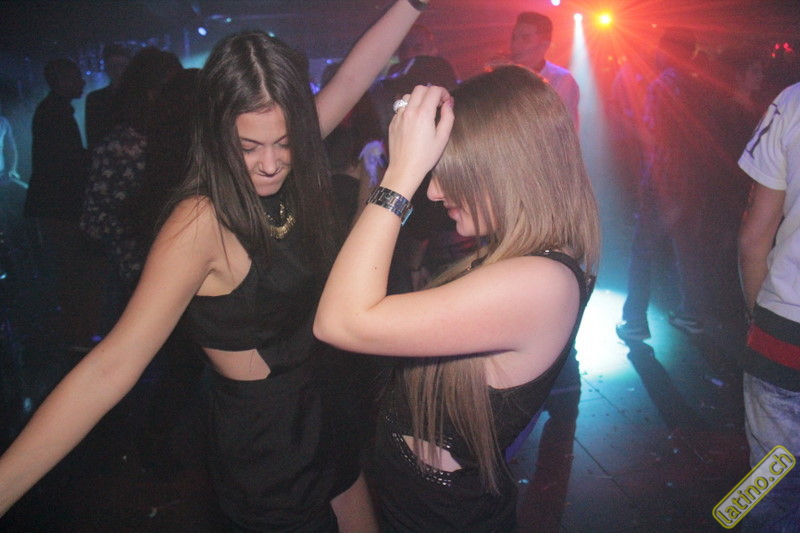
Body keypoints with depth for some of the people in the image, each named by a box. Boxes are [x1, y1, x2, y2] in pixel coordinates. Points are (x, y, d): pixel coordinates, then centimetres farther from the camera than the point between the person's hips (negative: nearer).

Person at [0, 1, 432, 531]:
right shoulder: (201, 222, -25)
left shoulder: (288, 180, -6)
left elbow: (351, 77, -2)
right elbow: (112, 366, -29)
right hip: (265, 442, -7)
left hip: (323, 414, 7)